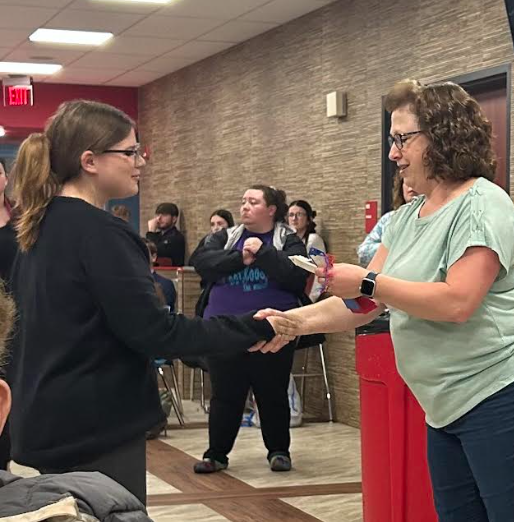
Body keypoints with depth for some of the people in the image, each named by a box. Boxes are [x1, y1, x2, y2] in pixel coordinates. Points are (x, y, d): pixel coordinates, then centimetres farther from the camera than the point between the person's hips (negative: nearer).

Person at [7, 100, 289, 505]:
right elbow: (154, 331, -22)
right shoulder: (99, 233, -19)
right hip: (96, 429, -9)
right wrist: (253, 328, -17)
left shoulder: (40, 226, 9)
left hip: (49, 422, 9)